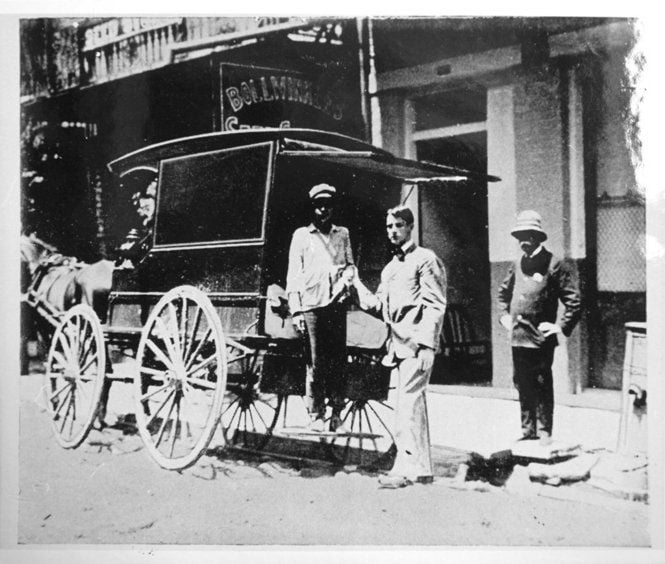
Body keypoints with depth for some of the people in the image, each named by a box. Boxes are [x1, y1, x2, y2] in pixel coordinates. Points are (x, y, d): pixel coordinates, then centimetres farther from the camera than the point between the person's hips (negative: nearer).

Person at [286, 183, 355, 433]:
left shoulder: (342, 234, 17)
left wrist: (347, 275, -2)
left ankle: (336, 414, 2)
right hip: (311, 304, -2)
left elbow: (350, 266, 22)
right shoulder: (301, 235, 9)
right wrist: (295, 310, -3)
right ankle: (316, 414, 3)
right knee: (316, 363, -4)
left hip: (337, 303, 2)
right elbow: (293, 274, 5)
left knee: (338, 361, -2)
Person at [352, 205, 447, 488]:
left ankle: (407, 467, -11)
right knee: (413, 401, 11)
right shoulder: (389, 268, 22)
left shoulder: (425, 259, -3)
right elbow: (379, 307, 19)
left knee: (408, 401, -13)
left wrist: (423, 344, -18)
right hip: (398, 343, 8)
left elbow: (435, 305, -10)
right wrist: (356, 285, 10)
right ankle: (421, 467, 16)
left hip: (417, 341, -8)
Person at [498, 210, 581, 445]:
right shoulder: (517, 265, 11)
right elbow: (503, 293, 28)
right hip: (518, 337, 6)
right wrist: (505, 316, 17)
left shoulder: (553, 265, -7)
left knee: (542, 386, 0)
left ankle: (544, 431, 10)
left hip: (541, 339, -6)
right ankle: (528, 429, 23)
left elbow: (574, 300, -8)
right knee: (522, 384, 12)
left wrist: (561, 327, -10)